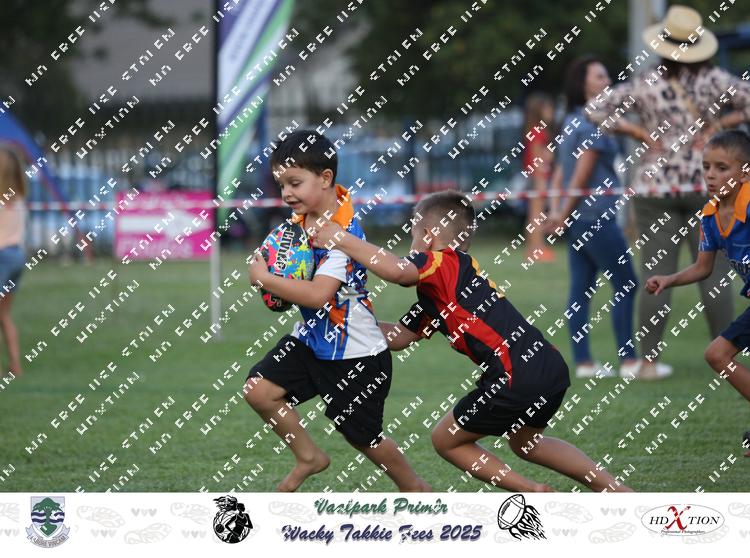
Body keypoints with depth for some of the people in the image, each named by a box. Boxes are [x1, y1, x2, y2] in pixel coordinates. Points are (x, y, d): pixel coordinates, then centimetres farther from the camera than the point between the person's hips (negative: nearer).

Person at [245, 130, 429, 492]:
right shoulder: (302, 218, -1)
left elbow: (318, 295, -35)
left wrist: (264, 279, -26)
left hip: (356, 353, -8)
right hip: (312, 339, 8)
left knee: (362, 436, 5)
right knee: (259, 389, -8)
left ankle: (414, 488, 30)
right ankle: (309, 457, 12)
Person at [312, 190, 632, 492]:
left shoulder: (446, 262, -5)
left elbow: (396, 270, -25)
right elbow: (398, 338, 25)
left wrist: (343, 240, -17)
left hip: (518, 379, -10)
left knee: (445, 441, 11)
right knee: (523, 443, 35)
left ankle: (533, 494, 5)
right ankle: (616, 490, 32)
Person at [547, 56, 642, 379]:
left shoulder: (573, 121, 15)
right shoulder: (593, 123, -14)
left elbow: (562, 171, 17)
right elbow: (583, 175, -15)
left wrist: (561, 213, 16)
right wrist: (564, 215, -7)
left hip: (579, 218, 9)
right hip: (596, 216, -9)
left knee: (581, 289, 7)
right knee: (625, 284, -3)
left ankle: (583, 362, 8)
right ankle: (628, 360, -3)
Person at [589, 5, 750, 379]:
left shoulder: (645, 85, -3)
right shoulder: (712, 80, -4)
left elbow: (597, 110, -6)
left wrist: (640, 134, -2)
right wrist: (718, 124, -3)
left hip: (655, 185, 0)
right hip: (704, 186, 0)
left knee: (656, 275, 2)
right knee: (714, 274, 4)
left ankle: (649, 361, 2)